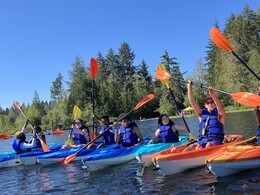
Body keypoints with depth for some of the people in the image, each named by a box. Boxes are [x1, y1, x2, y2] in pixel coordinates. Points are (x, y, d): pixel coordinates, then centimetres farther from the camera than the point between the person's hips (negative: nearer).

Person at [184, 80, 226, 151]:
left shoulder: (219, 114, 5)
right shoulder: (202, 114, 13)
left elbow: (220, 107, -18)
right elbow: (192, 102, 2)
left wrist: (213, 95, -36)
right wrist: (189, 87, -9)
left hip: (216, 141, -2)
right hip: (202, 141, 3)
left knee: (209, 145, -35)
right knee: (193, 146, -26)